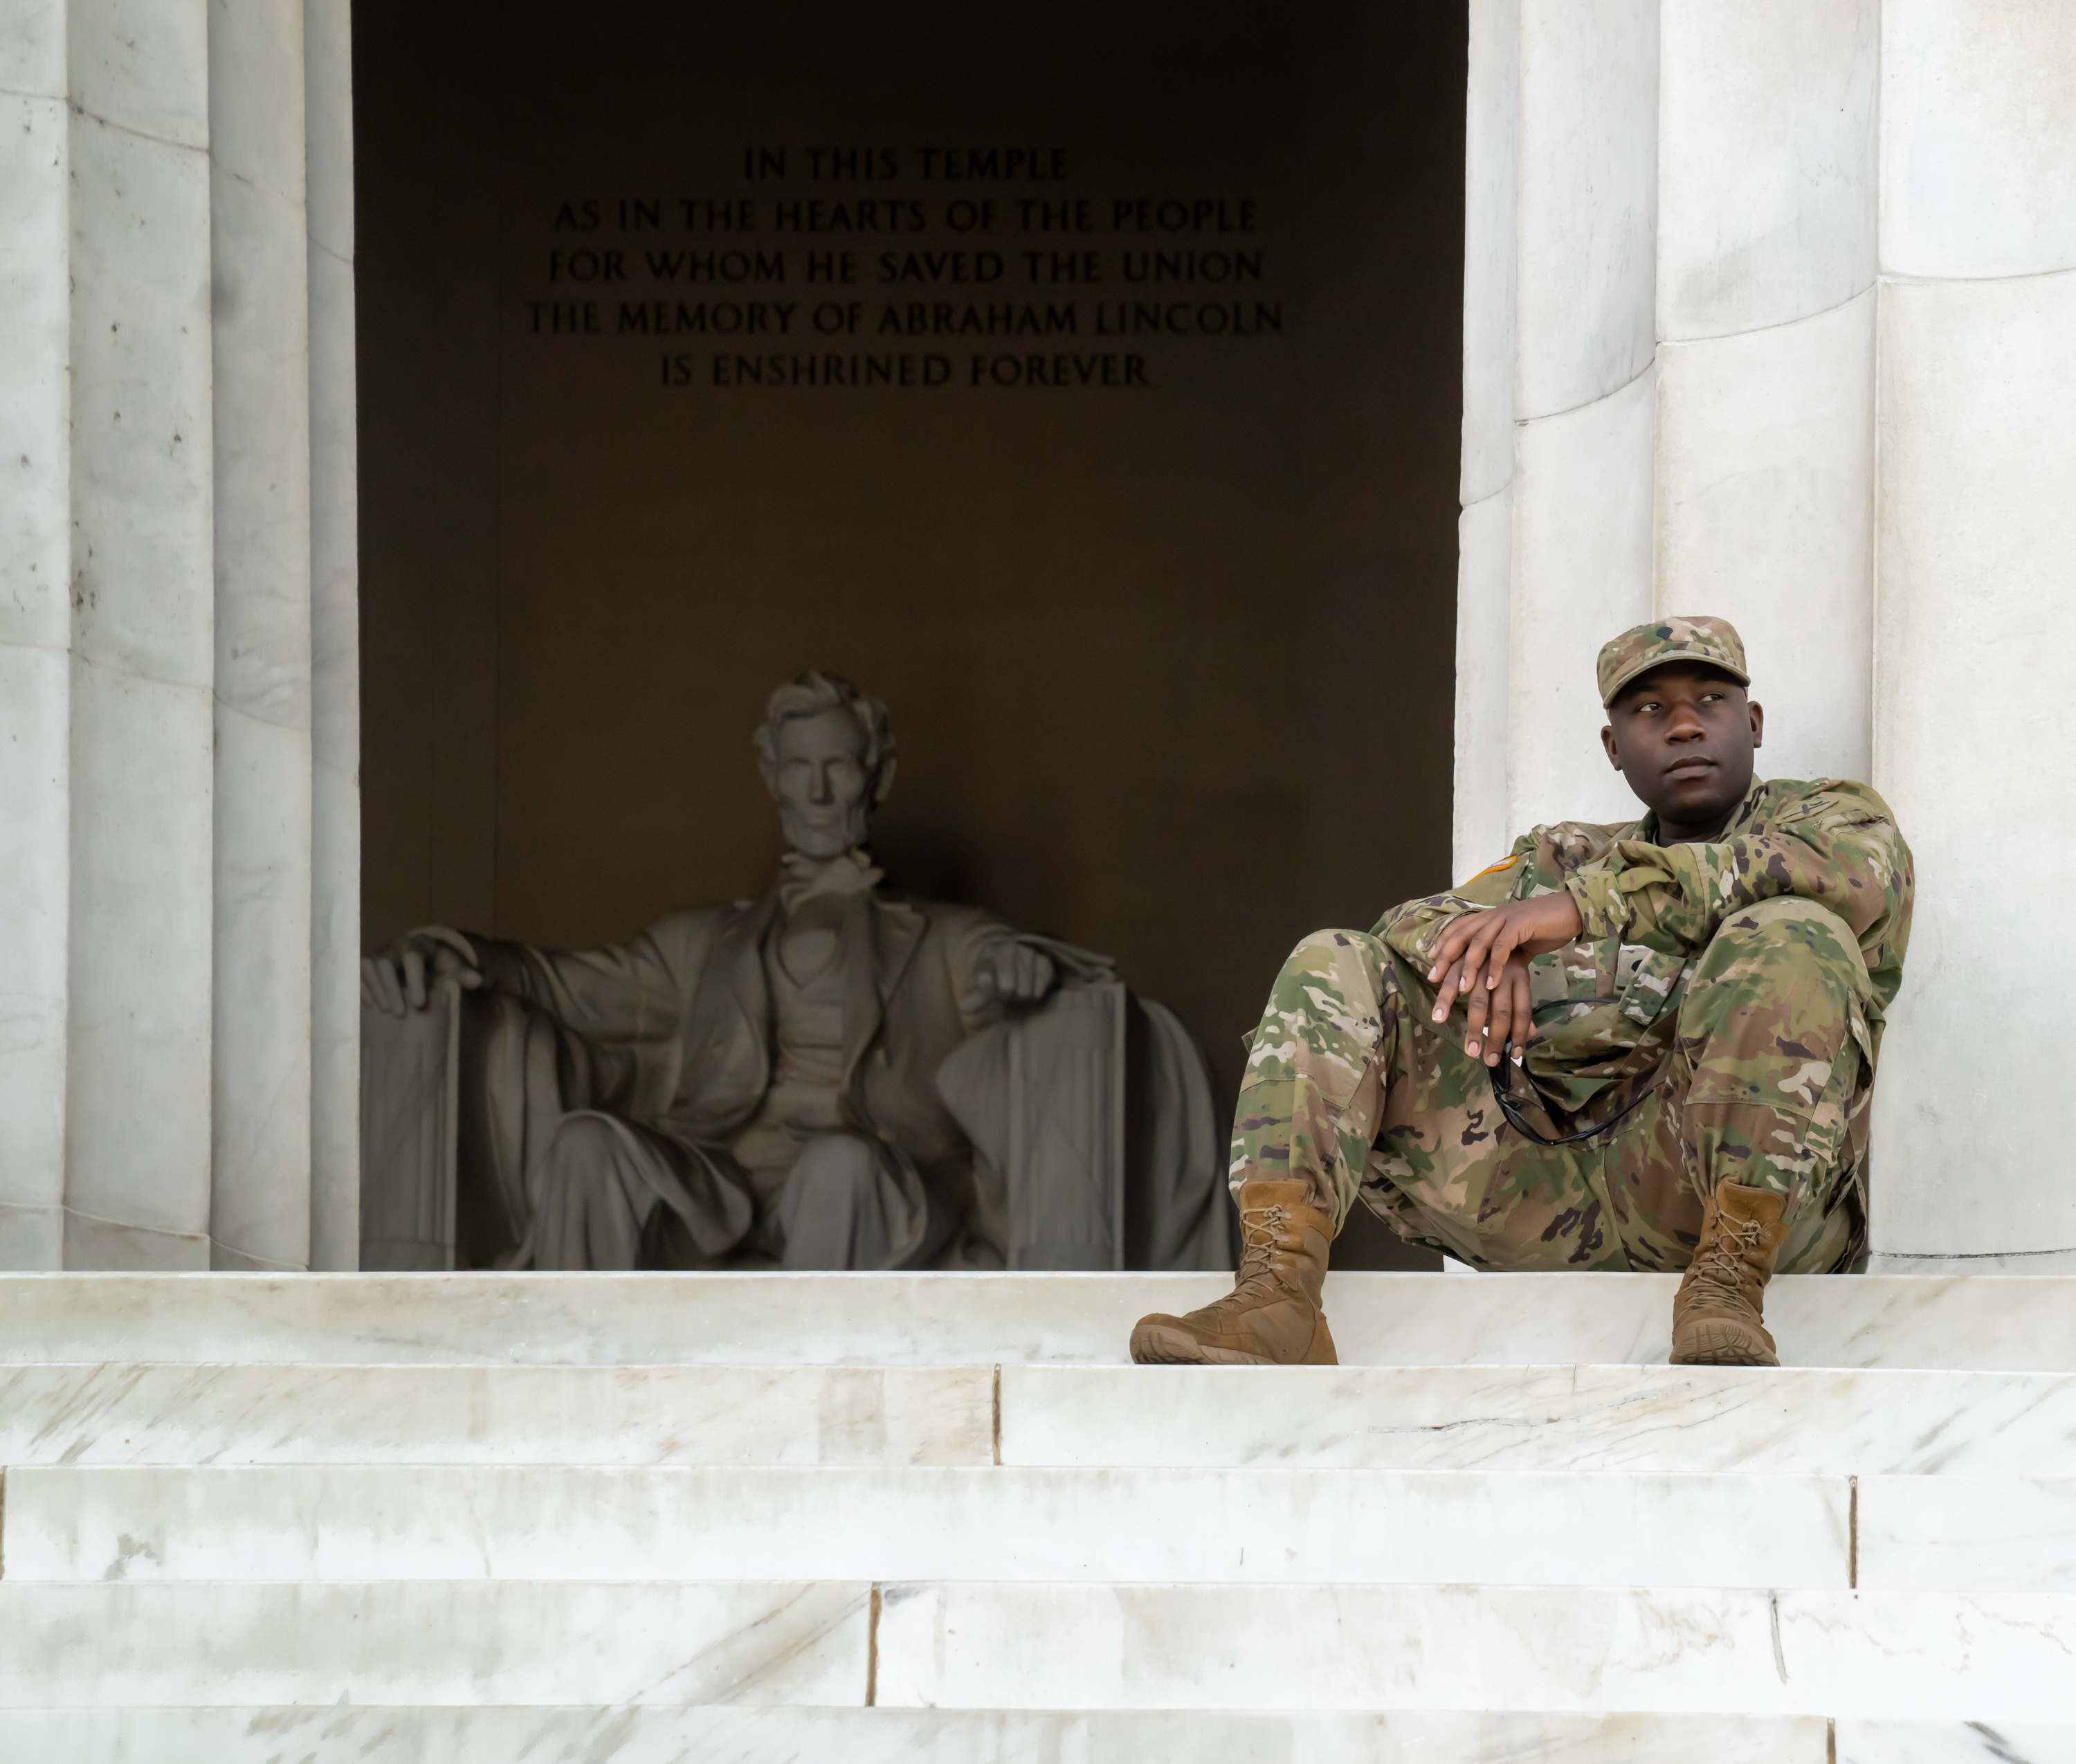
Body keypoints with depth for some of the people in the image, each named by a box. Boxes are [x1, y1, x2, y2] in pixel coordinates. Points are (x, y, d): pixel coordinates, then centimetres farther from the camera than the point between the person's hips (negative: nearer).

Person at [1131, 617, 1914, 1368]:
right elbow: (1416, 929, 14)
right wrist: (1490, 949, -14)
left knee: (1794, 936, -26)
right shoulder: (1567, 857, 31)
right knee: (1334, 970, -3)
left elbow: (1852, 874, -9)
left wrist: (1584, 905, -18)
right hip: (1551, 1198, 4)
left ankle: (1728, 1284, -33)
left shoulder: (1833, 812, 18)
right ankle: (1277, 1295, -24)